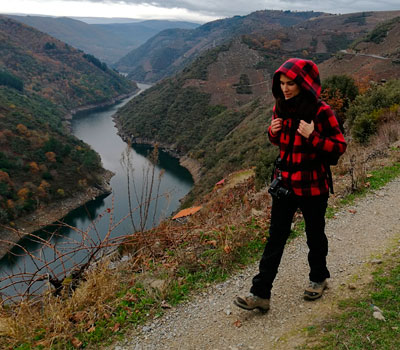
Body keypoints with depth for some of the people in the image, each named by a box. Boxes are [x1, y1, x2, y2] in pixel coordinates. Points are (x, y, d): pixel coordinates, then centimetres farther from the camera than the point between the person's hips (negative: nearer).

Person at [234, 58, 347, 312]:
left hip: (313, 186, -4)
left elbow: (340, 147, -12)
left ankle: (319, 277, 41)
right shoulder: (281, 107, 3)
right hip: (284, 182, 5)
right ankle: (260, 294, 6)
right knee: (276, 237, 4)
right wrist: (273, 132, -5)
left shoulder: (320, 111, -14)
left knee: (315, 234, 15)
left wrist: (312, 137, -26)